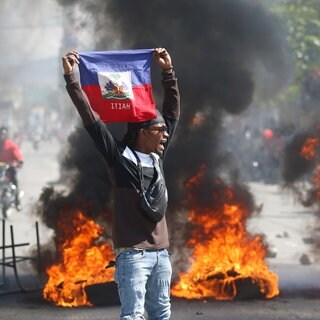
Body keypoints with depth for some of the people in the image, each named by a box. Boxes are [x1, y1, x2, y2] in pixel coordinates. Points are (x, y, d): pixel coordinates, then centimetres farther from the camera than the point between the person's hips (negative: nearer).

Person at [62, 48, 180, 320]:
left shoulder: (158, 157, 13)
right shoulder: (119, 156, -3)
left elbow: (173, 111, 21)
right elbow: (90, 117, -7)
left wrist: (168, 71, 23)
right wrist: (70, 77, -8)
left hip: (161, 252, 6)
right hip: (132, 253, -6)